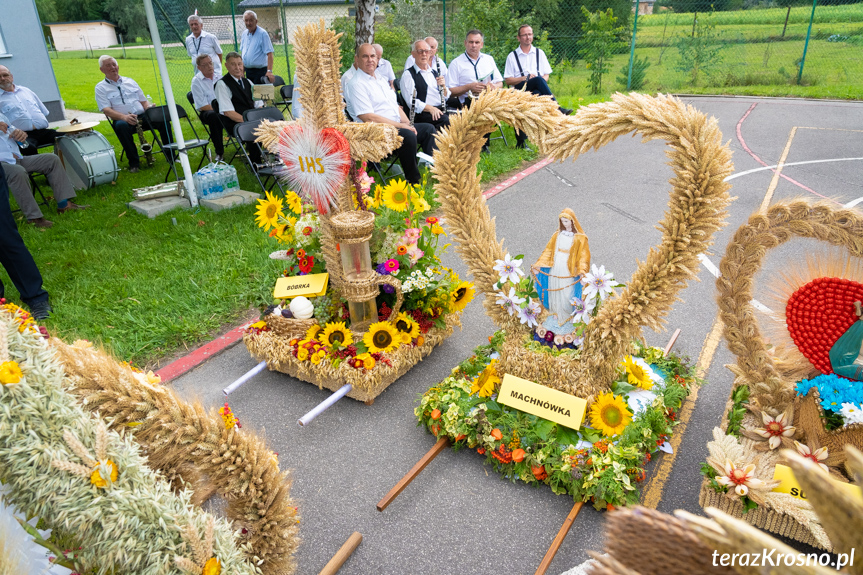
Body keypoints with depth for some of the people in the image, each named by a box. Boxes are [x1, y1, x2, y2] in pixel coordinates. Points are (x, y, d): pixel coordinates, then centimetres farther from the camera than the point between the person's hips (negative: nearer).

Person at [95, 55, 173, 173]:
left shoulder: (130, 81, 23)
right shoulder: (101, 87, 9)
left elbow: (143, 101, 22)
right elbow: (106, 110, -5)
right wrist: (124, 117, -25)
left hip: (142, 117, 3)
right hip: (123, 120, -3)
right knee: (121, 126, -40)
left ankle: (170, 156, -20)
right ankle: (134, 162, -30)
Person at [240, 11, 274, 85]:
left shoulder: (262, 33, -9)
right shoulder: (244, 33, 11)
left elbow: (269, 54, -16)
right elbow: (242, 52, 19)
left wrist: (269, 71, -28)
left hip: (260, 71, -7)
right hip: (248, 70, 7)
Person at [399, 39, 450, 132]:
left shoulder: (434, 72, 25)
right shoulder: (408, 75, 3)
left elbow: (445, 98, 23)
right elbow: (411, 102, -10)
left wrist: (443, 86, 1)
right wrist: (430, 108, -26)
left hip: (441, 111, 6)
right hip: (422, 114, -6)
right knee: (447, 120, -35)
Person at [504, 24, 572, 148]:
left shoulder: (539, 53, 23)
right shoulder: (512, 56, 14)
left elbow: (546, 75, 18)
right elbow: (507, 80, 5)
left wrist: (542, 82, -6)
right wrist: (525, 78, -9)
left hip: (536, 90, 3)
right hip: (520, 89, -3)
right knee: (539, 79, -34)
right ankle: (557, 109, -39)